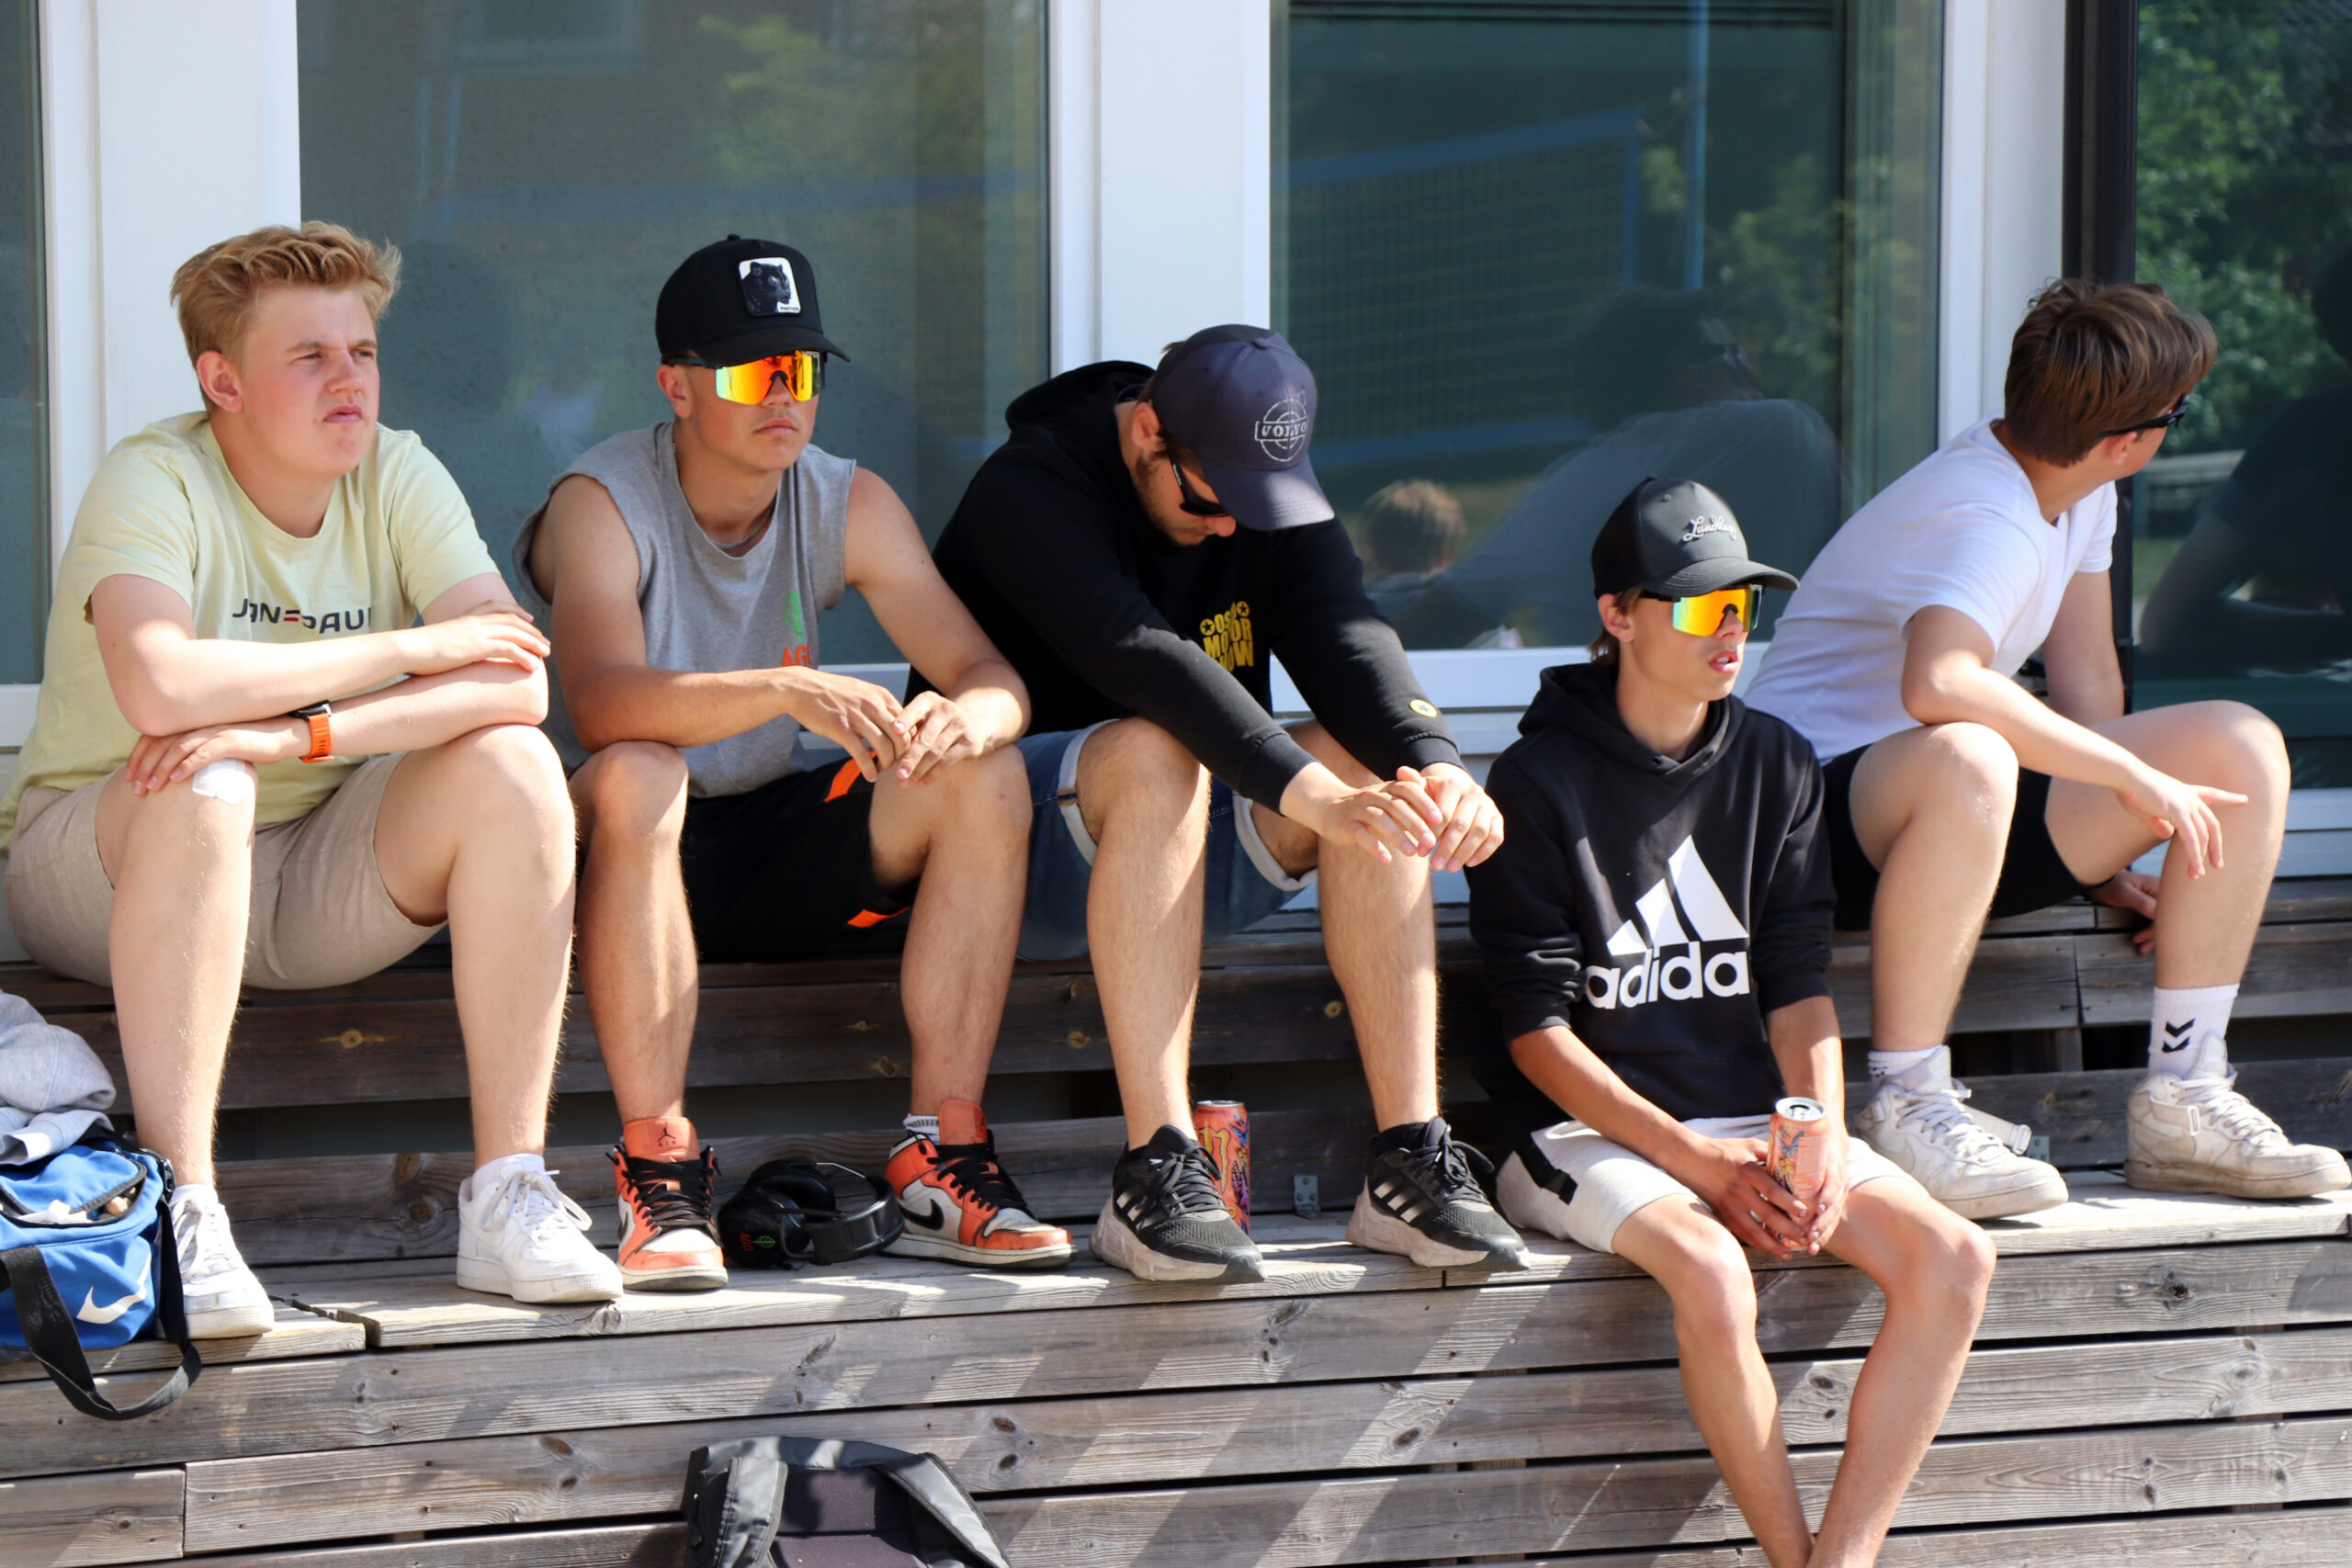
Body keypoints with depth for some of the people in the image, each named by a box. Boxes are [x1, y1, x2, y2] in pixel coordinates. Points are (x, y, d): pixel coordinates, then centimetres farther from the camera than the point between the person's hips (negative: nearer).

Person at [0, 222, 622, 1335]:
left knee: (511, 766, -19)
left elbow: (519, 680, -17)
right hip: (98, 869, -4)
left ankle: (508, 1196, -20)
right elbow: (160, 687, -36)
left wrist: (296, 734, -31)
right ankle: (183, 1220, -36)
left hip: (311, 886, 4)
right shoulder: (152, 484, -16)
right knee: (205, 784, -36)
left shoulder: (399, 480, -2)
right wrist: (416, 648, -26)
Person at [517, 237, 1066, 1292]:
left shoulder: (850, 504, 0)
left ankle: (943, 1163, -19)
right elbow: (603, 701, -34)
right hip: (625, 851, -5)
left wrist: (966, 717, -32)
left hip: (775, 865, 5)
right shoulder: (602, 503, -15)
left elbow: (994, 677, -6)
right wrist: (789, 691, -48)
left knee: (986, 778, -18)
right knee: (636, 776, -38)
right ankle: (658, 1178, -35)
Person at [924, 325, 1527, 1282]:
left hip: (1183, 847, 6)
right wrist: (1309, 795, -45)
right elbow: (1140, 657, -33)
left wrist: (1435, 765, -34)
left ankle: (1409, 1162, -27)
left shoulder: (1269, 494, 5)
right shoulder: (1030, 492, -17)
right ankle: (1156, 1175, -43)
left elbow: (1344, 637, -13)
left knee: (1377, 763, -21)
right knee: (1155, 753, -37)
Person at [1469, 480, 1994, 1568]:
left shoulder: (1775, 766, 10)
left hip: (1753, 1115, 5)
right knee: (1711, 1273, -36)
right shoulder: (1540, 783, -6)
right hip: (1592, 1132, -5)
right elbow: (1536, 1029, -8)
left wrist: (1821, 1140, -10)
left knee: (1952, 1256, -20)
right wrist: (1696, 1162, -17)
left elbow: (1799, 987, 9)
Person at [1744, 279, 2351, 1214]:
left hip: (1953, 817, 9)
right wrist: (2131, 774, -37)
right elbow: (1937, 685, -45)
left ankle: (2181, 1102, -5)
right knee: (1968, 762, -45)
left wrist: (2106, 854, 7)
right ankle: (1905, 1113, -33)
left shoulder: (2080, 493, 6)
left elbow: (2084, 681, 14)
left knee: (2243, 749, -6)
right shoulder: (1989, 525, -26)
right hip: (1816, 810, -9)